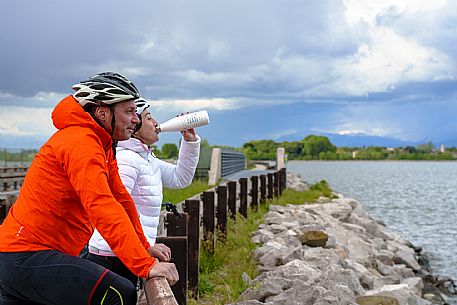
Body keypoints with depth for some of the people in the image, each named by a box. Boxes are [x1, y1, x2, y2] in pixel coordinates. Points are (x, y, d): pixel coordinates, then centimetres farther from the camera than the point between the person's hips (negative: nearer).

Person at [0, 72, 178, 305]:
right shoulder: (80, 142, -18)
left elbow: (121, 198, 17)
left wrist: (144, 247, 17)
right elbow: (103, 208, -29)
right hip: (29, 257, -11)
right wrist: (146, 264, -32)